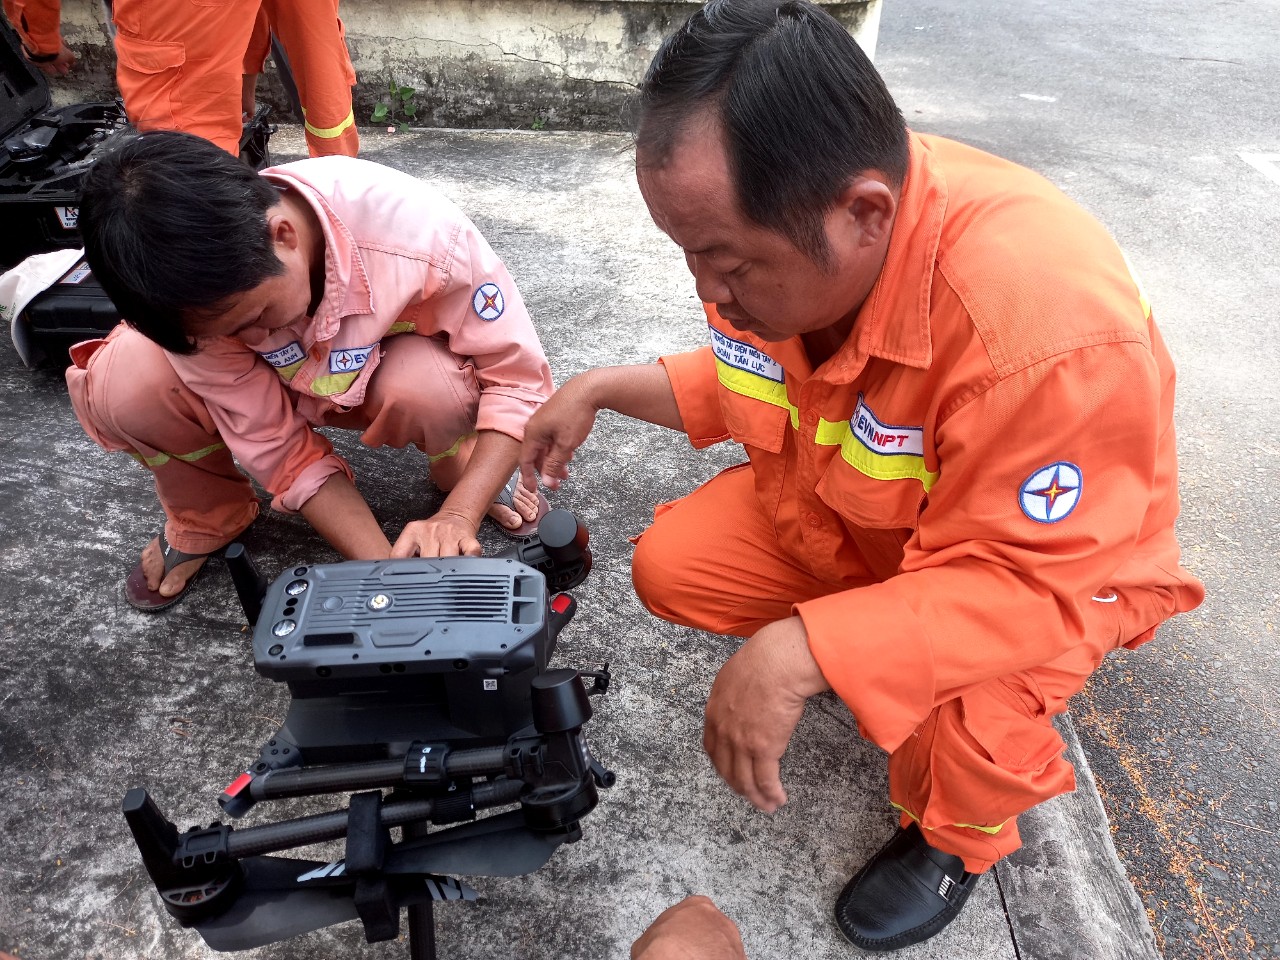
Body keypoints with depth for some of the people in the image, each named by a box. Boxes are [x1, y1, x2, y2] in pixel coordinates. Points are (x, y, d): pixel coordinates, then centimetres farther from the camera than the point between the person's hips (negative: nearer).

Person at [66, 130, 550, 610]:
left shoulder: (418, 231, -37)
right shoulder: (201, 290, -29)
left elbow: (517, 378, -28)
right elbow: (278, 446, -24)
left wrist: (457, 516, -41)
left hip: (394, 373, -1)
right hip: (281, 384, 2)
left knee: (428, 386, -38)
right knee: (123, 383, -26)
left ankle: (460, 468, -2)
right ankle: (206, 519, 4)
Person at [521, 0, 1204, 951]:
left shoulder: (1052, 330, -41)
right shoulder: (779, 231, -18)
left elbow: (1026, 585, -33)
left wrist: (799, 652, -43)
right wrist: (603, 389, -6)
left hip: (1054, 557, -5)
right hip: (845, 509, 6)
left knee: (965, 737, -32)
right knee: (670, 567, -8)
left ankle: (957, 837, 8)